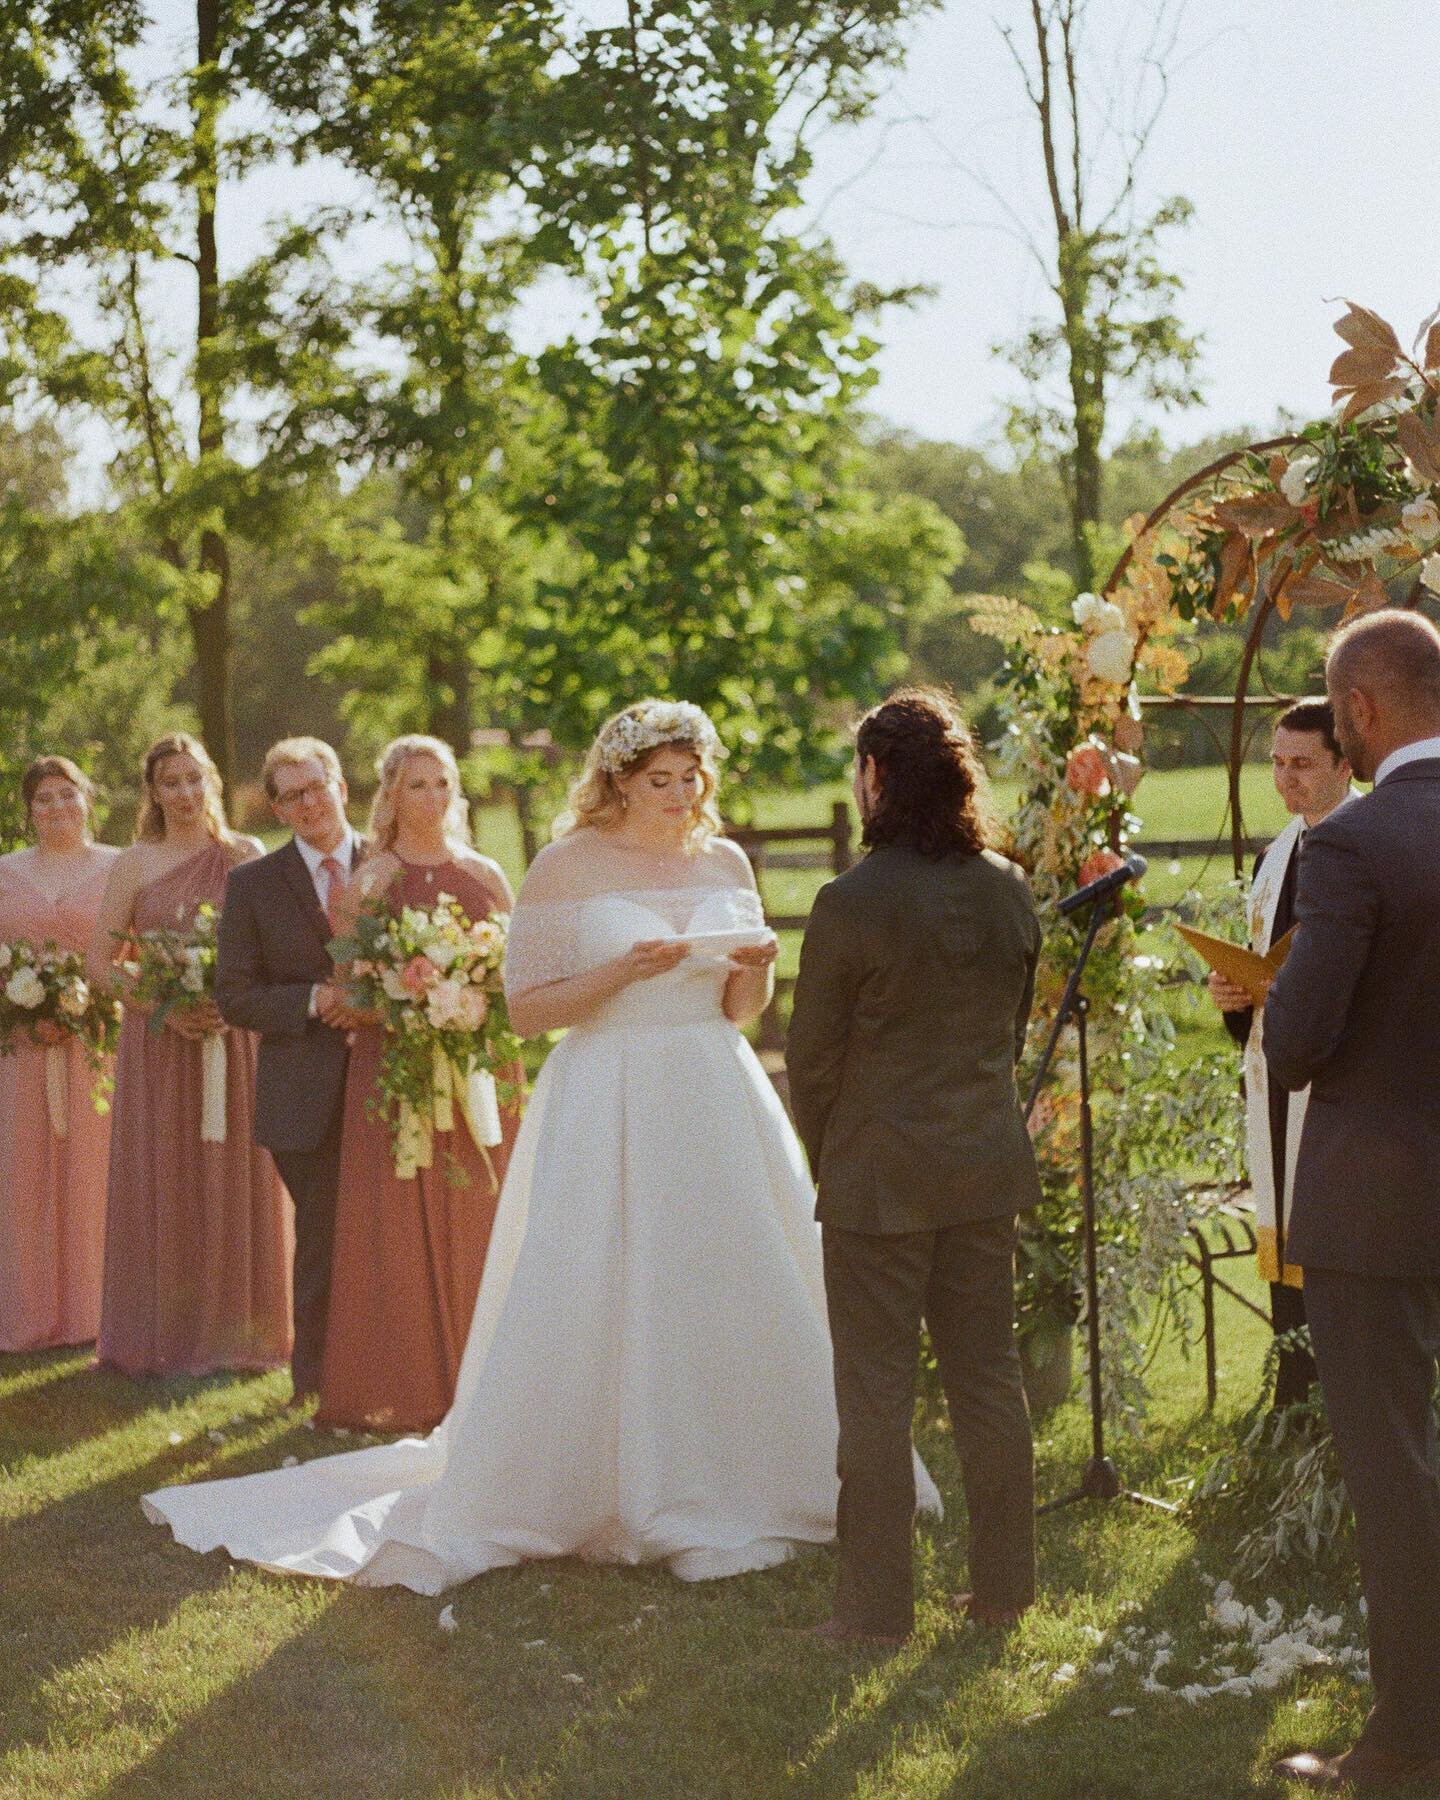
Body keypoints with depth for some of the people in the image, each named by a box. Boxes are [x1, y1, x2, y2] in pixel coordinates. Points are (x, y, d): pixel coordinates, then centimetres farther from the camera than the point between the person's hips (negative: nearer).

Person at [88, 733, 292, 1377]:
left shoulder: (248, 857, 5)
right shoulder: (134, 863, 4)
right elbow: (100, 962, 3)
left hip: (236, 1039, 0)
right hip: (157, 1041, 0)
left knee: (235, 1180, 3)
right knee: (160, 1185, 1)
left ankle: (236, 1332, 13)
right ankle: (163, 1335, 9)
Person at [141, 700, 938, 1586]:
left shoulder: (725, 863, 9)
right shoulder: (568, 866, -4)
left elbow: (741, 1010, 14)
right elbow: (527, 1008, -6)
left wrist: (753, 968, -7)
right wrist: (622, 972, -18)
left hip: (716, 1105, 5)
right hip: (607, 1109, -5)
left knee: (735, 1294, 6)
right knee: (587, 1306, -3)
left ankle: (728, 1495, 21)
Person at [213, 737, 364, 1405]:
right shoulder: (254, 884, 4)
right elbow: (234, 997, 1)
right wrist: (315, 1000, -13)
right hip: (307, 1095, -1)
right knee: (323, 1241, 2)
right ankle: (317, 1382, 15)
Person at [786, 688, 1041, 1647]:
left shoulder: (850, 903, -16)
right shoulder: (1010, 890, 1)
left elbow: (812, 1058, -9)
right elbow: (1015, 1028, 9)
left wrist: (828, 1159, 7)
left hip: (880, 1178, -5)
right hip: (990, 1166, 6)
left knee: (876, 1392, 3)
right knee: (989, 1377, 14)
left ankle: (878, 1604, 10)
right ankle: (1003, 1585, 21)